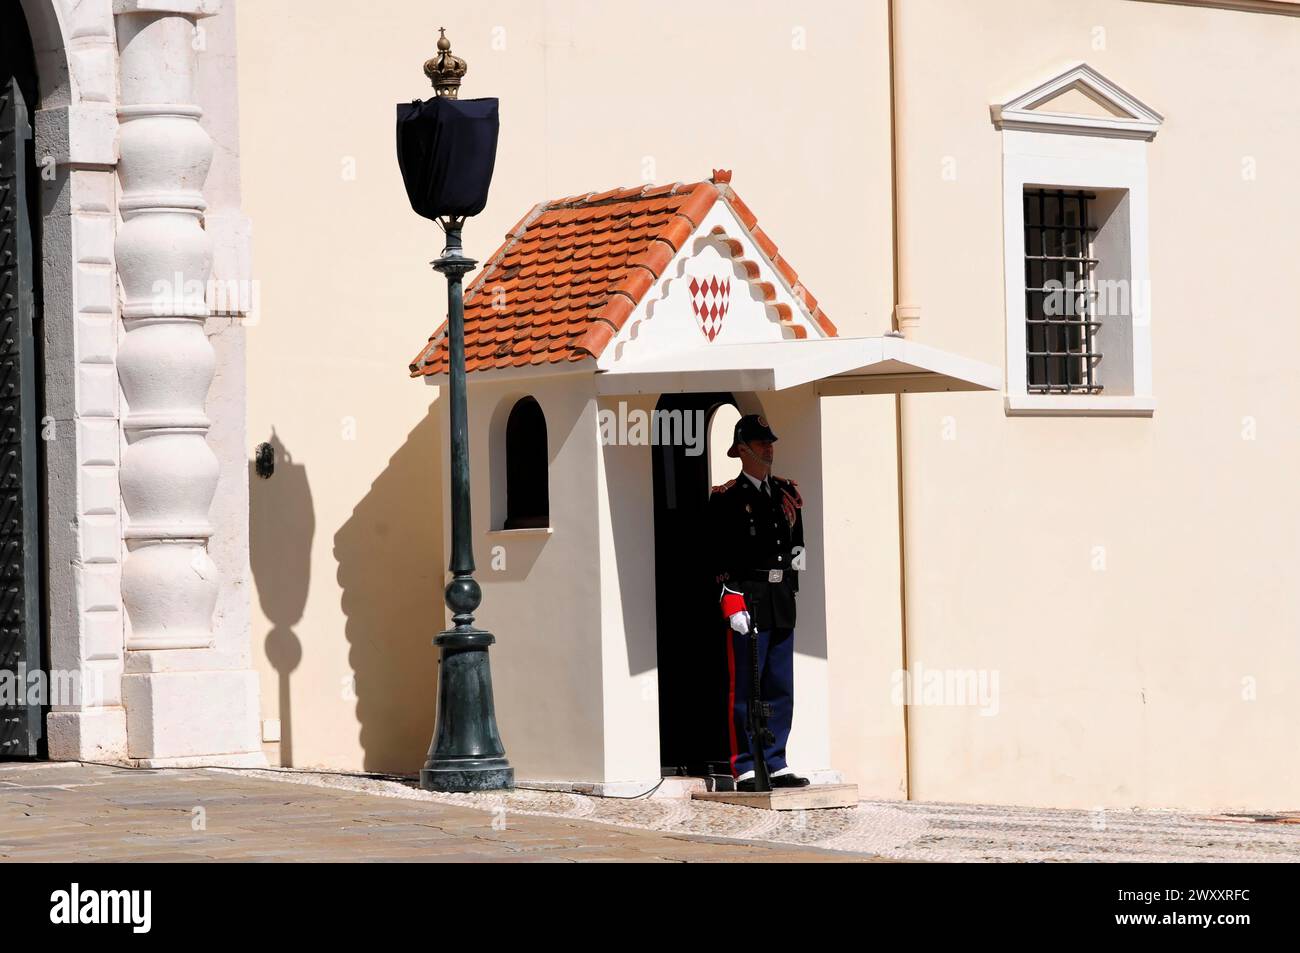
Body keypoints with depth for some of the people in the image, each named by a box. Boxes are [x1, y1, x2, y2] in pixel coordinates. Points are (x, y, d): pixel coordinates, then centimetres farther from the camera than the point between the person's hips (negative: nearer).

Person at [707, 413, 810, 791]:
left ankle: (775, 764, 15)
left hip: (783, 602, 6)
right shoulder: (726, 498, -4)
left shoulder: (787, 493, 15)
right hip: (748, 600, -6)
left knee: (781, 688, 9)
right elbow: (721, 557, -8)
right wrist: (732, 603, -15)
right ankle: (744, 768, 1)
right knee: (744, 688, -3)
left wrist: (790, 588, 14)